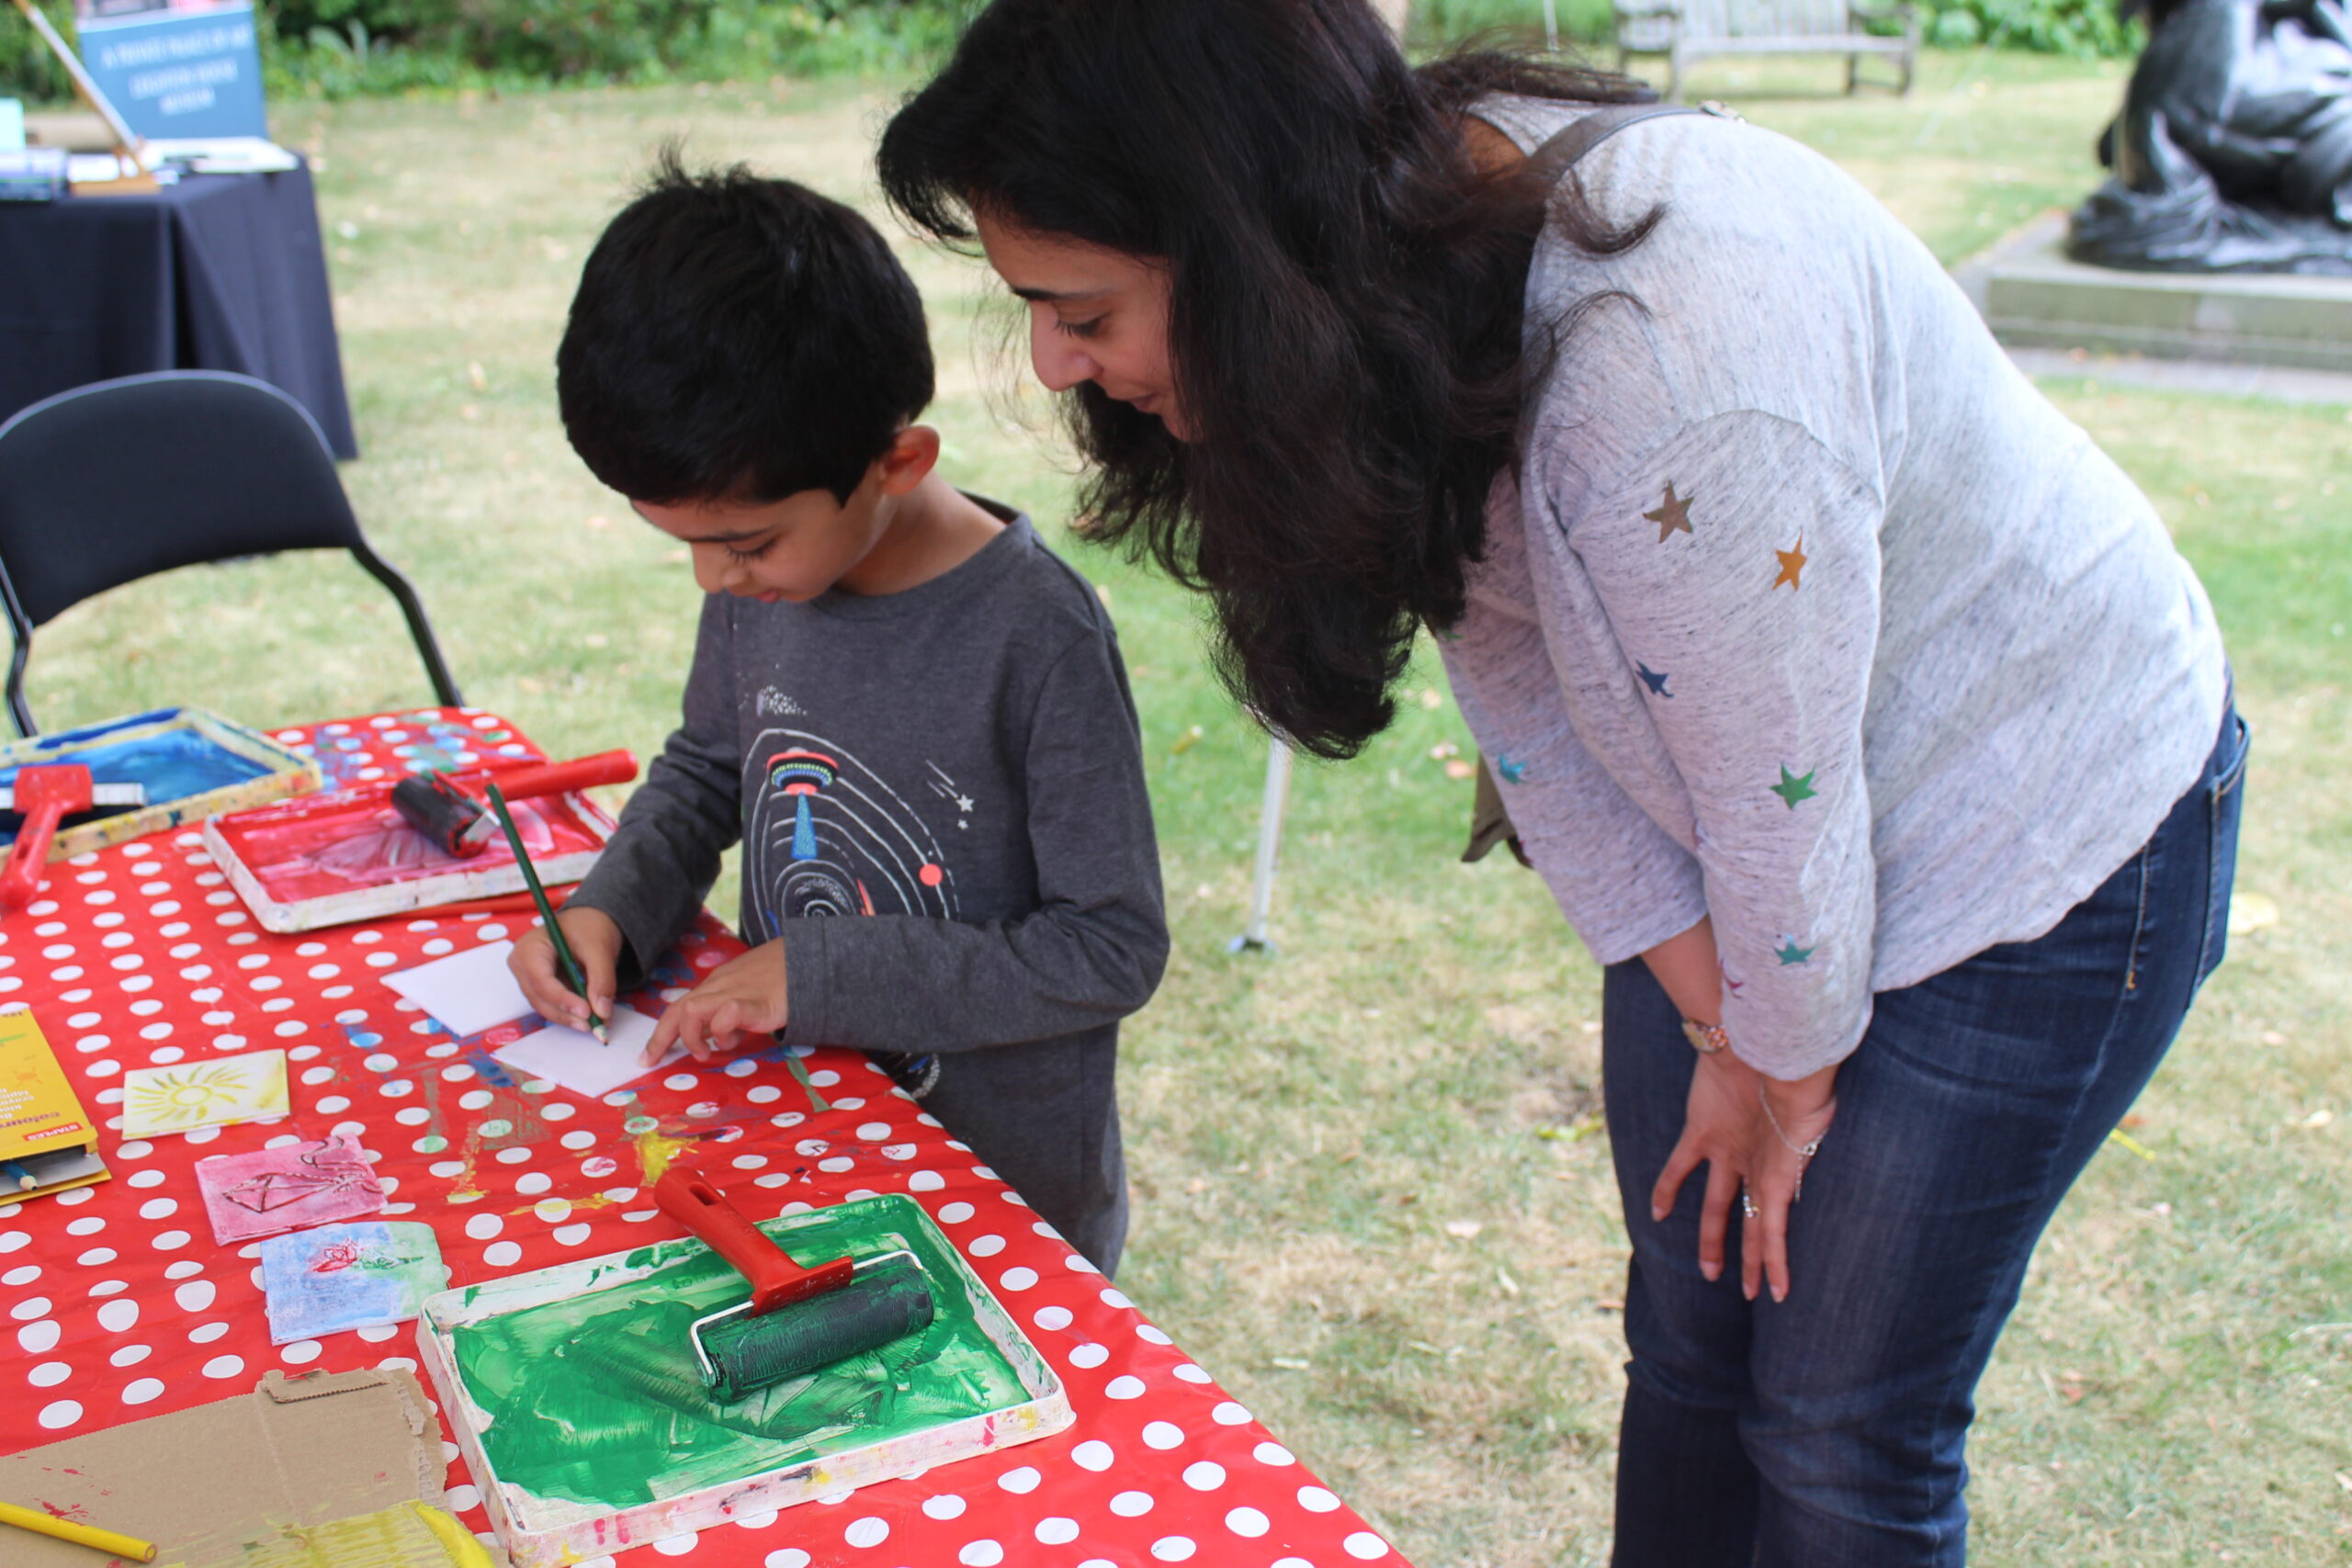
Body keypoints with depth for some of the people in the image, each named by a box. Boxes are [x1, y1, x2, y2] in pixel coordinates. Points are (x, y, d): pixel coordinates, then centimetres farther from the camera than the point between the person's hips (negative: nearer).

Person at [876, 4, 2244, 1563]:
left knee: (1839, 1431, 6)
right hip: (1736, 857, 7)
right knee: (1685, 1335, 18)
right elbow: (1534, 715, -7)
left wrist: (1788, 1071, -7)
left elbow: (1784, 806, -26)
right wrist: (1724, 1034, -4)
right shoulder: (1398, 276, -16)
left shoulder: (1677, 368, -41)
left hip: (2046, 834, -6)